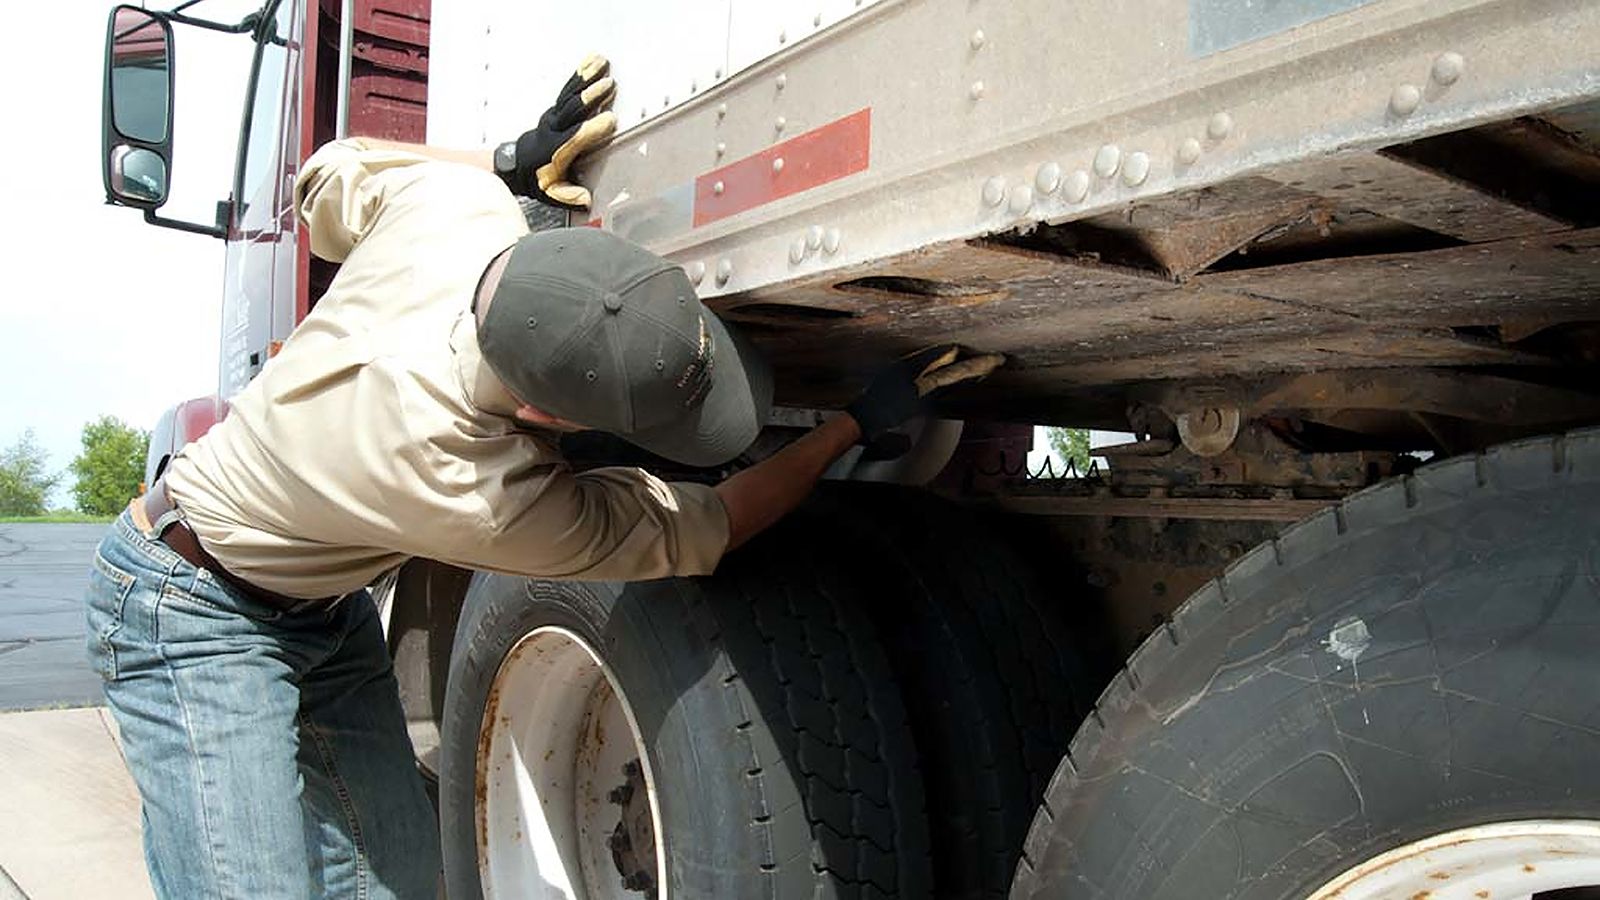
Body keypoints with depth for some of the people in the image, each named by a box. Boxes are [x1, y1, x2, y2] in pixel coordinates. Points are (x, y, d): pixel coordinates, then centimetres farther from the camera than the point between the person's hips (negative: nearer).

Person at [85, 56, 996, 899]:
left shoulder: (454, 201, -26)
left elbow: (333, 177, 0)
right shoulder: (484, 501, -38)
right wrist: (860, 422, -20)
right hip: (195, 613, -7)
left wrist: (517, 160, -9)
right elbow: (691, 532, -21)